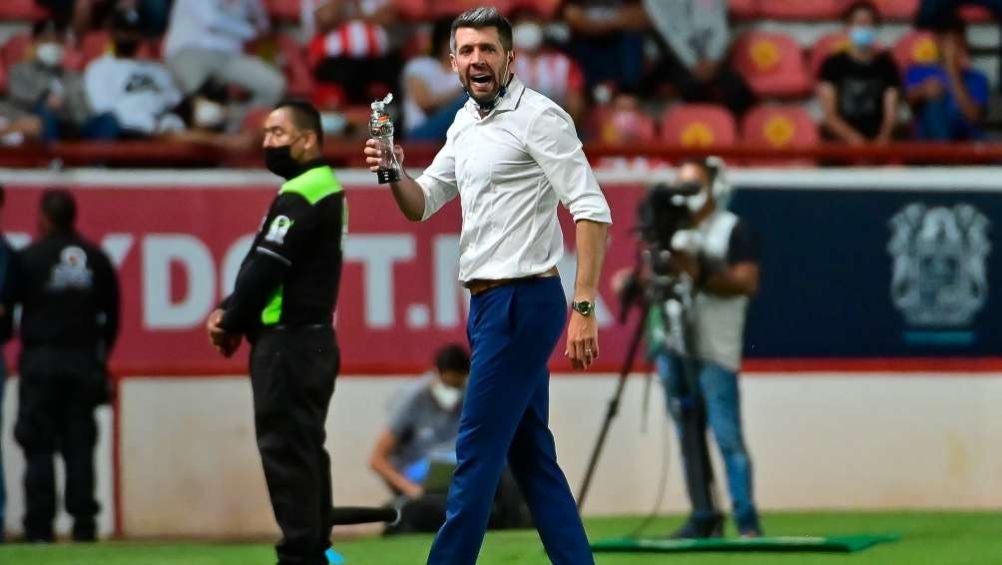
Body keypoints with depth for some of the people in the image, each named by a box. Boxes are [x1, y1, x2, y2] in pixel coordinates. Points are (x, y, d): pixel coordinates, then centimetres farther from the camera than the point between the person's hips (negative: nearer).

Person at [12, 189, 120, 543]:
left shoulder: (30, 257, -7)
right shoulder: (96, 259, 5)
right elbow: (111, 314, 9)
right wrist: (101, 352, 18)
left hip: (41, 359, -3)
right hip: (84, 361, 3)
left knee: (38, 446, -1)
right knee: (80, 444, 6)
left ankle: (39, 525, -5)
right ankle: (84, 524, 3)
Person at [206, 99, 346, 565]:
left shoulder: (300, 195, -14)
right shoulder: (325, 189, 18)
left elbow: (266, 267, -17)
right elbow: (265, 265, 17)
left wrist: (231, 323, -4)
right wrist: (229, 311, 7)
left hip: (289, 342, -10)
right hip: (312, 338, 10)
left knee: (285, 450, -10)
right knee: (304, 450, 12)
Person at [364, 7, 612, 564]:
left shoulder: (538, 117, -11)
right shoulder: (466, 122, 15)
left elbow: (592, 212, -17)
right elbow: (422, 204, 22)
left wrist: (584, 308, -24)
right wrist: (394, 174, -1)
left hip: (523, 302, -9)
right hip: (489, 304, 9)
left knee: (477, 451, -8)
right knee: (531, 455, 9)